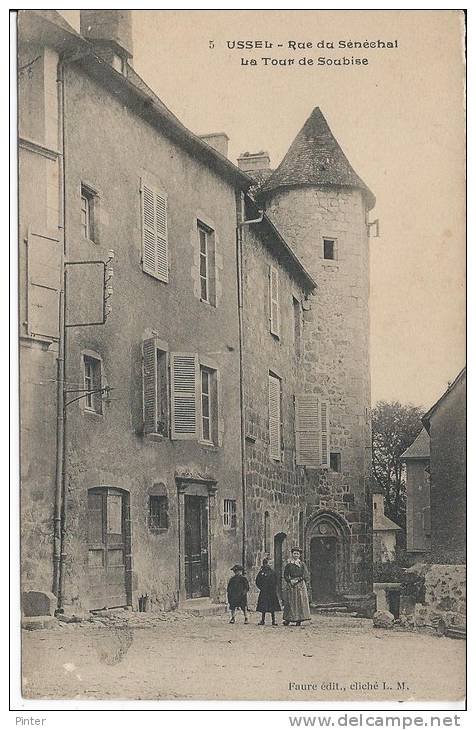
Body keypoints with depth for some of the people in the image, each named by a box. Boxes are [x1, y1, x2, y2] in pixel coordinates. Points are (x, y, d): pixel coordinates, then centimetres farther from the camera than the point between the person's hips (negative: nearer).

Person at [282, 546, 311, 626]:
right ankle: (288, 619, -3)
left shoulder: (302, 564, 7)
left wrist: (298, 580, -10)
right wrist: (290, 581, -11)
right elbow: (285, 575, 5)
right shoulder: (289, 564, 6)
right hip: (291, 586, -1)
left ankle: (299, 620, -1)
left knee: (301, 602, -3)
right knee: (290, 603, -4)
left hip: (300, 585, 1)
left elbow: (306, 576, 2)